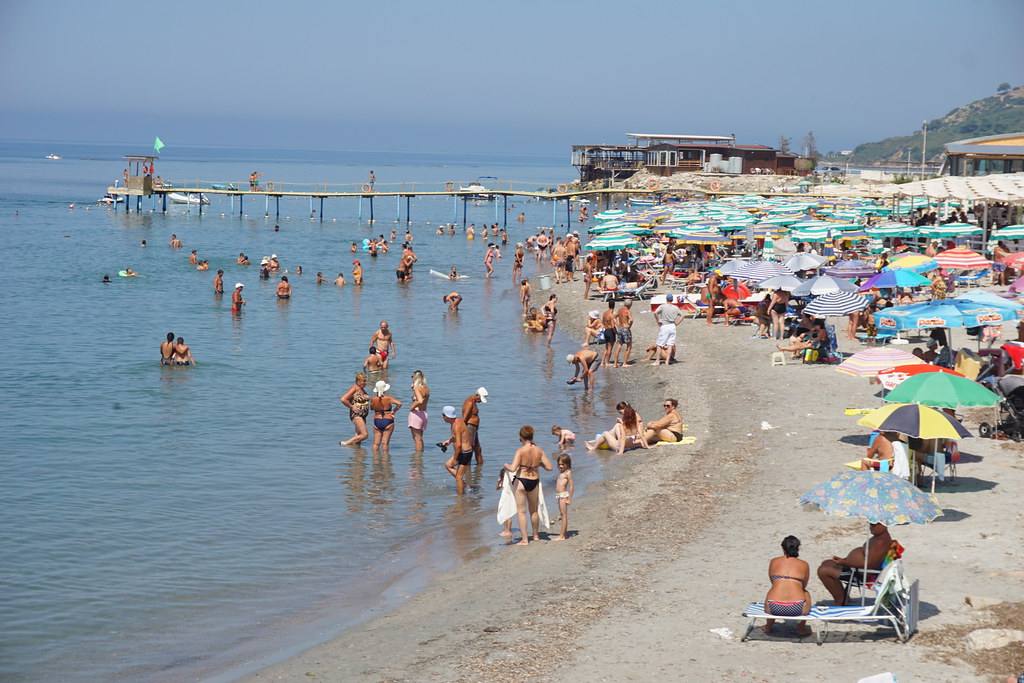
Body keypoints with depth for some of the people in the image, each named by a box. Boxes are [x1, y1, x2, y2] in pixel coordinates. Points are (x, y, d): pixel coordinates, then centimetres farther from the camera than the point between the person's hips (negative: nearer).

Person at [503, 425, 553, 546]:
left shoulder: (520, 451, -17)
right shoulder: (539, 450, -5)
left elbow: (513, 468, -25)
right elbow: (549, 467, -4)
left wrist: (506, 465, -3)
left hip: (521, 481, -4)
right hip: (534, 481, 4)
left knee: (521, 511, 5)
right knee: (534, 511, 22)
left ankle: (525, 540, 3)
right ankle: (536, 535, 37)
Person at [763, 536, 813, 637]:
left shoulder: (774, 561, 13)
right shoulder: (804, 565, 11)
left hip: (774, 608, 1)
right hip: (797, 609, -1)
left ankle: (769, 626, 48)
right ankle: (801, 628, 40)